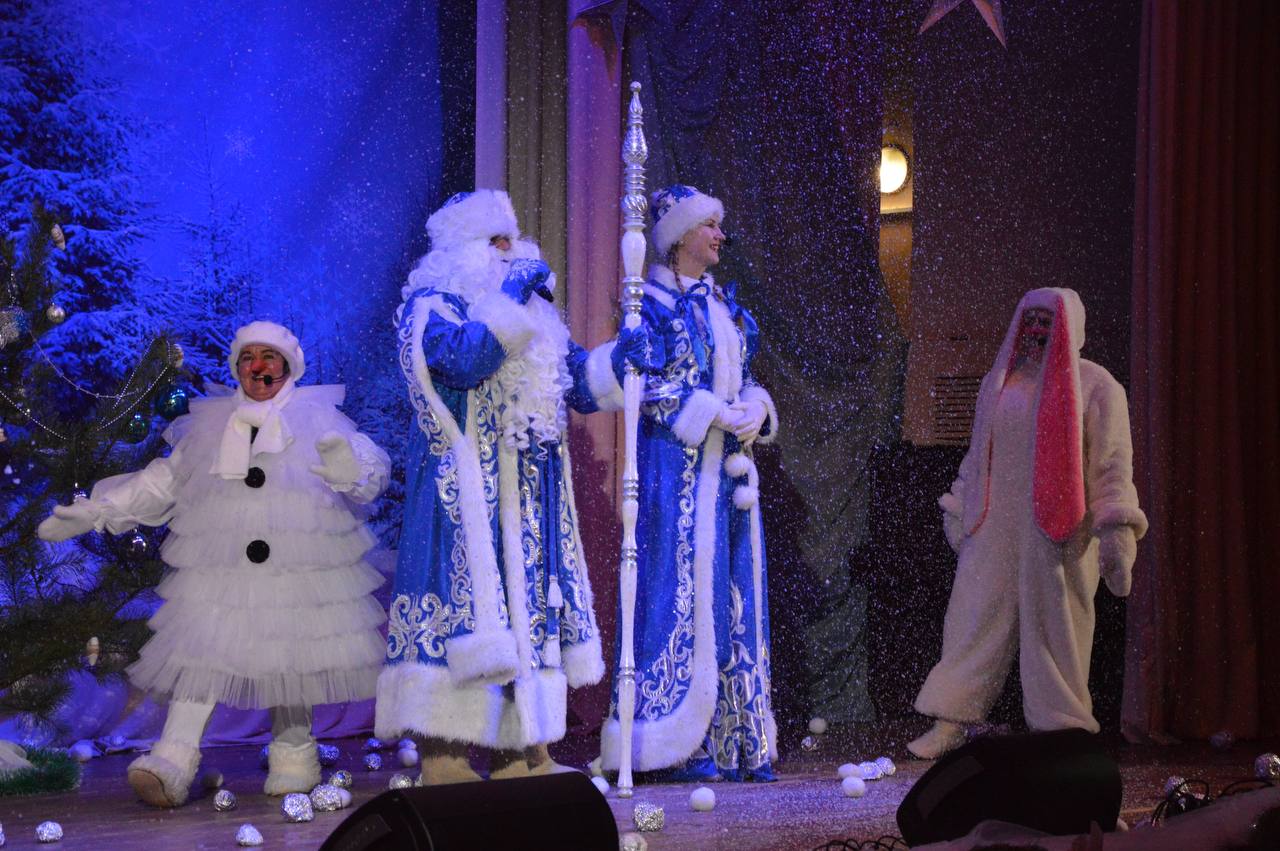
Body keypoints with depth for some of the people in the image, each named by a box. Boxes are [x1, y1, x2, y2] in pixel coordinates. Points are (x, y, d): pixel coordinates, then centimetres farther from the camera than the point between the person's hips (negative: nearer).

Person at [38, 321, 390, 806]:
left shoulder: (318, 417, 9)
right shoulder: (210, 425, 18)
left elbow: (370, 473, -3)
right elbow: (162, 481, 22)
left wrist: (350, 469, -29)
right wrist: (93, 512, 18)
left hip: (300, 565, -2)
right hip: (219, 569, 2)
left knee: (291, 653, 0)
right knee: (203, 648, -10)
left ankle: (293, 753, 17)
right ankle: (175, 757, -15)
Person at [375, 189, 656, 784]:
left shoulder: (535, 314, 22)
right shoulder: (430, 305, -1)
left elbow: (580, 383, 19)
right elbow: (461, 359, -21)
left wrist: (617, 359, -1)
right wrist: (510, 303, -16)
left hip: (531, 490, 8)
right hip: (466, 487, -8)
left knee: (529, 602, 5)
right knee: (468, 599, -13)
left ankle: (521, 755, 8)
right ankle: (444, 759, -12)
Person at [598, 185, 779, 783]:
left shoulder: (721, 302, 18)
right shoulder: (652, 303, -4)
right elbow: (645, 386, -12)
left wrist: (755, 407, -1)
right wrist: (715, 414, -16)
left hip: (728, 464, 7)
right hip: (678, 466, -7)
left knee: (735, 593, 4)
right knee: (682, 589, -9)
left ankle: (737, 740, 7)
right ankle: (678, 745, -5)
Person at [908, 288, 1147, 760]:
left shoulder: (1094, 386, 1)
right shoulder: (1000, 382, 15)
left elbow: (1113, 462, -4)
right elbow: (978, 454, 21)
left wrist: (1116, 529, -13)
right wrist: (958, 510, 17)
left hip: (1058, 531, -4)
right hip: (995, 528, 4)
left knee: (1053, 626, -1)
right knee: (974, 619, -1)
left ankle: (1060, 731, 8)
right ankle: (951, 724, 0)